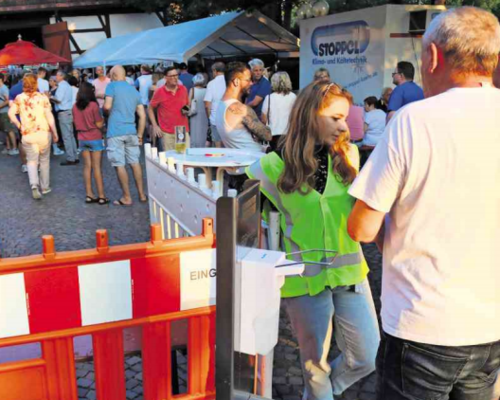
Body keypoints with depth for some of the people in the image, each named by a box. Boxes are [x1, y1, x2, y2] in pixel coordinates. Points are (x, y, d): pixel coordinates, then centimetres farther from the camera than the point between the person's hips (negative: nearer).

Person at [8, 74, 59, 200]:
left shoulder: (19, 98, 0)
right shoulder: (43, 98, -6)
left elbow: (11, 114, -8)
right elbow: (49, 117, -9)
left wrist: (20, 126, 5)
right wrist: (55, 133, -2)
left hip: (28, 135, 1)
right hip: (43, 133, -1)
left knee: (32, 161, 10)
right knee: (44, 160, 15)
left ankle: (34, 184, -14)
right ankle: (45, 187, 22)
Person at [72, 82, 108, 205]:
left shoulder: (75, 107, 2)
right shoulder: (93, 105, -14)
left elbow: (76, 123, 11)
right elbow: (99, 125, -12)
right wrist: (103, 118, 7)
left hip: (82, 139, 5)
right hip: (95, 138, -5)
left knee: (87, 166, 9)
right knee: (96, 167, -2)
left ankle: (89, 195, 10)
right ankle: (101, 196, 2)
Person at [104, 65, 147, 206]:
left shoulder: (112, 86, -1)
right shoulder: (134, 90, 16)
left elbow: (107, 106, -13)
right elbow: (142, 116, 12)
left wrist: (104, 106, 10)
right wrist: (140, 135, 16)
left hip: (115, 132, -5)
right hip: (131, 132, 5)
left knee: (119, 165, 1)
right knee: (135, 163, 13)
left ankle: (127, 198, 5)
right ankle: (142, 195, 17)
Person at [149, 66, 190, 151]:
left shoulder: (183, 89, 7)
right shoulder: (159, 92, -3)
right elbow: (150, 109, 5)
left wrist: (187, 110, -1)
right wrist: (155, 126, -3)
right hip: (167, 133, -3)